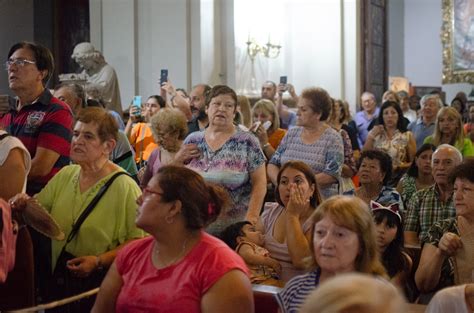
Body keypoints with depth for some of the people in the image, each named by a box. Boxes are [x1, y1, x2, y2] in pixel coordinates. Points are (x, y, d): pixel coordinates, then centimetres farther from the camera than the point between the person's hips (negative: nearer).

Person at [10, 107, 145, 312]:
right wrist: (24, 204, -9)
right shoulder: (65, 175, 3)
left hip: (99, 287, -6)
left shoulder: (124, 187, -18)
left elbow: (137, 243, -18)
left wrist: (99, 261, -25)